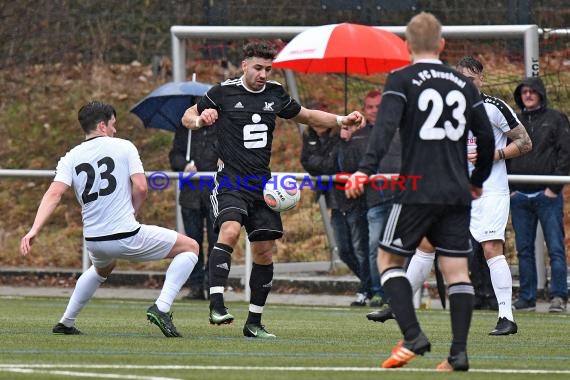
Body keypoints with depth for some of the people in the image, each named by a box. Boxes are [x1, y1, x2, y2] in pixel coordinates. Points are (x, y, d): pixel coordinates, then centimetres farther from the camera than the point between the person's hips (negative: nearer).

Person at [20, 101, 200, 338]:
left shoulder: (70, 158, 6)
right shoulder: (124, 147, -1)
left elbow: (54, 194, -9)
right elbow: (141, 188, -10)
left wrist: (35, 230, -16)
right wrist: (132, 213, 8)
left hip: (94, 242, 5)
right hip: (126, 237, -5)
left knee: (101, 269, 42)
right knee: (190, 248, 9)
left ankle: (66, 323, 39)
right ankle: (162, 308, -7)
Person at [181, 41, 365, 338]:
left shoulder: (275, 94, 10)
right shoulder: (223, 92, -2)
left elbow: (307, 116, 24)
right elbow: (187, 117, 8)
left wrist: (341, 121, 10)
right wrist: (200, 120, -14)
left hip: (262, 184, 5)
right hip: (230, 180, -5)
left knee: (264, 252, 5)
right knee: (230, 230, -30)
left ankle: (254, 322, 16)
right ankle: (216, 305, -34)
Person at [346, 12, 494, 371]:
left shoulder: (402, 80, -2)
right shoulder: (464, 85, 11)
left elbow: (385, 128, -17)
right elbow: (486, 137, 15)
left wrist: (364, 171, -24)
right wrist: (477, 181, 30)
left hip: (418, 190, -4)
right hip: (457, 193, 4)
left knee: (389, 259, 8)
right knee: (457, 270, 5)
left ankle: (413, 337, -7)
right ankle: (459, 352, -3)